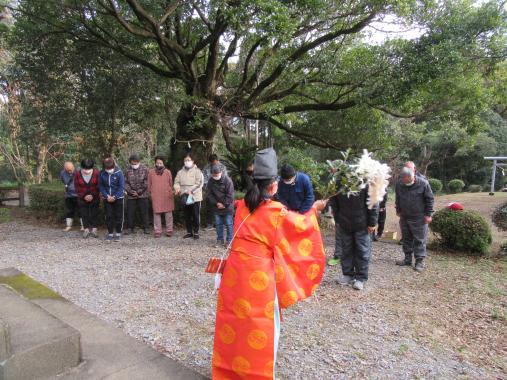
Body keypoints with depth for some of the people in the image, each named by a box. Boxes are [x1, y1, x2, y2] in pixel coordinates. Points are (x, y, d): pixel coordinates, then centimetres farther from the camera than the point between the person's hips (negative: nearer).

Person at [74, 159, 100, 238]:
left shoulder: (96, 173, -13)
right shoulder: (77, 174, -10)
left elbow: (98, 186, -8)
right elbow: (77, 187, -5)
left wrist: (93, 195, -15)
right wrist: (84, 196, -12)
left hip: (94, 197, -1)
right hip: (82, 198, 1)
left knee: (94, 213, 5)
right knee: (84, 214, 5)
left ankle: (94, 229, 14)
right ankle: (86, 229, 15)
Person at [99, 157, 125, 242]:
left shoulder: (119, 173, -12)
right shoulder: (102, 173, -4)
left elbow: (122, 186, -10)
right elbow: (101, 186, 3)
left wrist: (114, 197, -14)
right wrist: (107, 196, -9)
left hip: (118, 198, -2)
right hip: (107, 199, 2)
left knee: (118, 216, 4)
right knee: (108, 216, 4)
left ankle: (118, 233, 15)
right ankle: (110, 233, 14)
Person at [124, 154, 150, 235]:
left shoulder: (144, 169, -2)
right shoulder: (128, 170, 5)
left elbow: (146, 182, -5)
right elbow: (125, 182, 4)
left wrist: (139, 191, -9)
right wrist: (130, 191, -9)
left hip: (142, 195, -2)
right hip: (131, 195, 2)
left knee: (144, 212, 3)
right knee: (130, 212, 6)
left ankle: (146, 227, 11)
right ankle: (130, 228, 17)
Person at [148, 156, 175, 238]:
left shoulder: (168, 172, 4)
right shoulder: (151, 172, 6)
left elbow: (171, 184, 9)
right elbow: (149, 185, 12)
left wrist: (171, 193, 7)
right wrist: (150, 193, 10)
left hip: (167, 196, 0)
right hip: (156, 197, 0)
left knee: (168, 214, 3)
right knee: (156, 213, 1)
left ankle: (169, 231, 12)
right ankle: (157, 231, 8)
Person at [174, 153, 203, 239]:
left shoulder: (197, 171, -4)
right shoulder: (180, 172, 10)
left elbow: (199, 184, -13)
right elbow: (177, 182, 9)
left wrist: (191, 191, -24)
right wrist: (177, 188, -13)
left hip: (195, 197, -4)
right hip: (185, 198, 4)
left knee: (196, 215, 1)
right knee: (187, 216, 12)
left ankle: (196, 232, 13)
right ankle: (189, 232, 24)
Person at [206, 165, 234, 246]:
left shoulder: (227, 180, -14)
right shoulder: (210, 181, -1)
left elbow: (230, 195, -13)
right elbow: (209, 194, 2)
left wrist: (224, 204, -13)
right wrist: (216, 203, -8)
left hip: (227, 206, -4)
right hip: (216, 207, 4)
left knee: (228, 224, -1)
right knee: (218, 224, 9)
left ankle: (229, 240, 8)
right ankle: (220, 239, 18)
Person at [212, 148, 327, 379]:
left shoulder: (242, 207, 4)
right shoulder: (277, 213, -11)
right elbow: (302, 224, 5)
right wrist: (314, 210, 24)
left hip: (235, 272, 6)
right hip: (258, 276, -6)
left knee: (234, 320, 19)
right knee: (260, 326, 11)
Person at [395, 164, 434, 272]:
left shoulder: (423, 183, -16)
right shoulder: (399, 184, -4)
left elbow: (430, 199, -8)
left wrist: (428, 214, -8)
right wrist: (398, 210, 17)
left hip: (419, 218, -5)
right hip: (404, 217, 5)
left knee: (420, 240, 1)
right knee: (406, 239, 13)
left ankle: (420, 261, 8)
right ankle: (407, 259, 25)